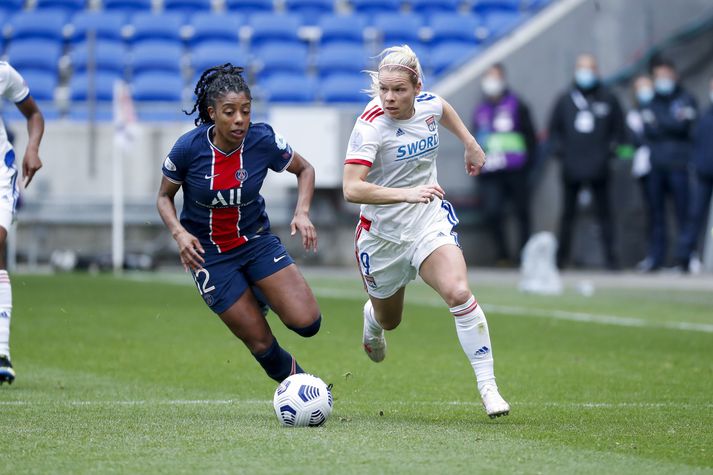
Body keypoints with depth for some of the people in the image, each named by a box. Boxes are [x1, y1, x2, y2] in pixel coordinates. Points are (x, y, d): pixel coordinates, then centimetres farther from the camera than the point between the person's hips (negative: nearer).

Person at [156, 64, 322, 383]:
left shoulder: (263, 140, -16)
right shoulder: (189, 148, -19)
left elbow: (304, 170, 3)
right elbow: (164, 197, -3)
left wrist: (302, 213, -14)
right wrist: (179, 233, -22)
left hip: (256, 240, 2)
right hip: (208, 253, -2)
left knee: (307, 323, -13)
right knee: (261, 345, -4)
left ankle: (263, 298, 20)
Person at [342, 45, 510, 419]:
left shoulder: (428, 104, -8)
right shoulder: (371, 126, -24)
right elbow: (351, 189, -35)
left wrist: (470, 144, 18)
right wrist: (405, 194, -43)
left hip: (431, 221, 2)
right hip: (383, 231, -2)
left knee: (458, 293, -25)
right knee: (389, 319, 19)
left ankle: (488, 386, -17)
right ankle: (372, 317, 60)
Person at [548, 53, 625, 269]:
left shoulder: (608, 100, 6)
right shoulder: (565, 100, 9)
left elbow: (618, 130, 11)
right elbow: (554, 128, 15)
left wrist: (609, 150, -3)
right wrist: (559, 149, 0)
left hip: (598, 169, -1)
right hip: (571, 168, 1)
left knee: (604, 212, -2)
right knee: (568, 213, 6)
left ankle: (610, 255, -1)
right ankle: (561, 256, 13)